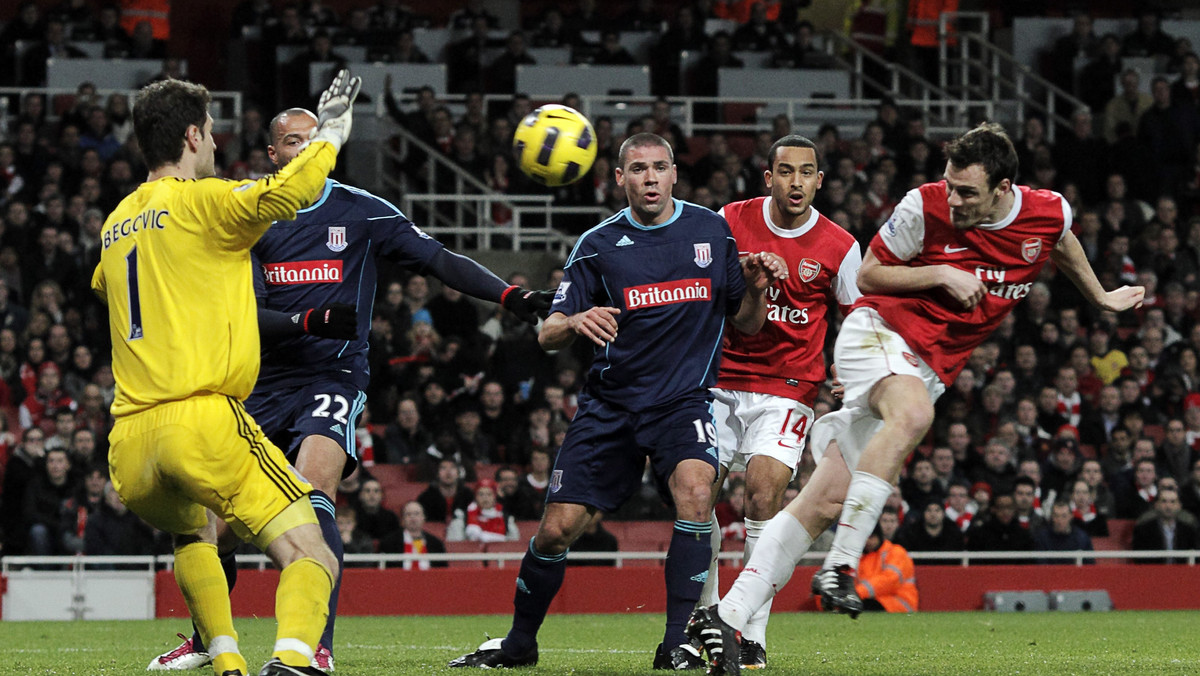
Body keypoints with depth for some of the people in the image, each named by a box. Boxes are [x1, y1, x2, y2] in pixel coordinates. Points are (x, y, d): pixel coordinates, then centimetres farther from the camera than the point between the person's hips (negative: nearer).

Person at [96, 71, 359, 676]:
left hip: (129, 445, 7)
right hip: (203, 420, -7)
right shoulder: (201, 201, 0)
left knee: (193, 535, 36)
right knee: (310, 557, -10)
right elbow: (283, 196, -19)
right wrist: (329, 134, -2)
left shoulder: (116, 225, 22)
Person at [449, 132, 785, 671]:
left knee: (695, 492, -29)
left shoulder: (711, 231, 3)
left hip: (684, 399, 0)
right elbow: (547, 336, -4)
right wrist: (575, 323, -26)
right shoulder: (599, 245, -1)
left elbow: (745, 324, 10)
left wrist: (755, 290, -11)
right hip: (611, 402, 1)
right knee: (558, 527, -4)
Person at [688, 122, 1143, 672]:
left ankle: (730, 614, -10)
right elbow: (868, 276, 0)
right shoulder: (925, 207, -12)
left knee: (825, 504, -7)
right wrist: (943, 276, -13)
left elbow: (1062, 246, 24)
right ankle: (840, 567, -38)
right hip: (877, 332, -4)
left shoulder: (1049, 213, -2)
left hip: (927, 371, 4)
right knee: (913, 414, -39)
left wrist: (1100, 297, 39)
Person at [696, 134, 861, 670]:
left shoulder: (838, 248, -2)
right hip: (720, 380, 2)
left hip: (788, 390, -2)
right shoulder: (731, 222, 0)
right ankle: (705, 618, 14)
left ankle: (754, 636, -13)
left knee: (764, 494, -18)